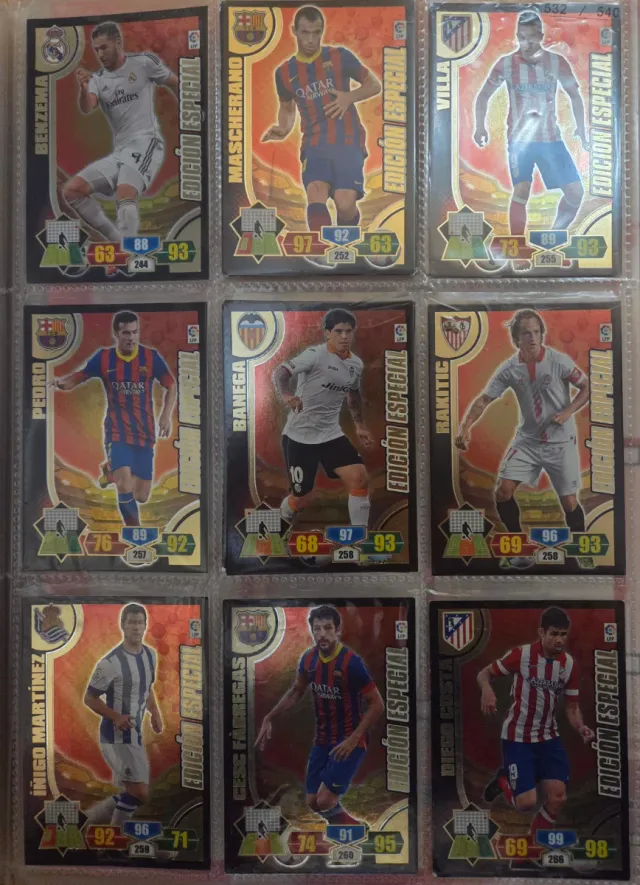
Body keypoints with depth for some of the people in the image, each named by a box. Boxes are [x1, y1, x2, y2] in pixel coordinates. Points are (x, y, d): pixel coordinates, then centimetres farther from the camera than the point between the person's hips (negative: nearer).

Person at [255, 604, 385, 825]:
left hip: (349, 742, -6)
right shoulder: (309, 658, -5)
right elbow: (296, 692, 13)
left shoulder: (351, 662, -24)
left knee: (325, 801, -13)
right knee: (312, 802, 11)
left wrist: (354, 739, -25)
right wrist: (269, 718, 6)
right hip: (323, 739, 6)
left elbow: (377, 704, -18)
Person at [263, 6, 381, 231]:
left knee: (345, 204, -17)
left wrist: (349, 97, -11)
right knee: (315, 197, -25)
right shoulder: (285, 72, 9)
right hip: (314, 144, 2)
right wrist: (284, 129, 3)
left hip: (348, 141, -2)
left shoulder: (340, 57, 2)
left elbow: (375, 84, 8)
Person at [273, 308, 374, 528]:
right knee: (303, 498, 4)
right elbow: (280, 372, -28)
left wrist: (360, 425, 23)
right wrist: (285, 395, -48)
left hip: (331, 434, 6)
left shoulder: (357, 364, 4)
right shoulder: (315, 354, -17)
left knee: (360, 479, -10)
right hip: (299, 435, -5)